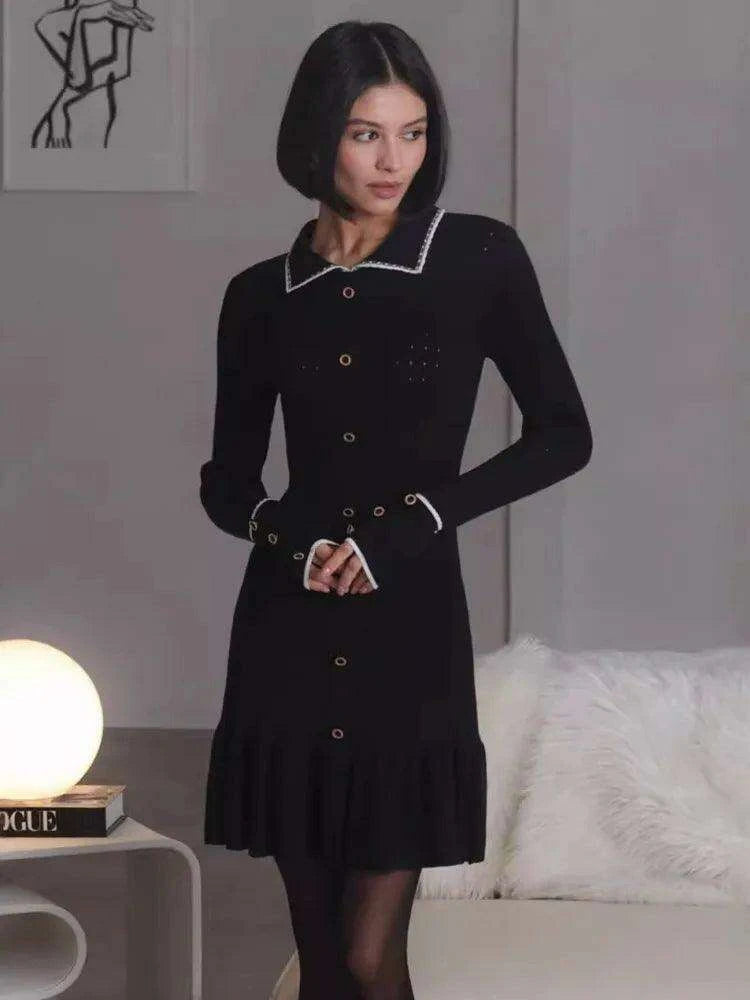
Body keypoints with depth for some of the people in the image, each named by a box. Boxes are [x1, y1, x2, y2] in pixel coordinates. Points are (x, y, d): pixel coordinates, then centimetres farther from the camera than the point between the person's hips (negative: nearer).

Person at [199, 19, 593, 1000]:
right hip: (287, 644, 2)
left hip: (413, 633, -2)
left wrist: (417, 521, -11)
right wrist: (285, 530, -11)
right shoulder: (261, 295, 5)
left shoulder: (480, 257, -2)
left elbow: (562, 434, 0)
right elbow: (226, 478, 12)